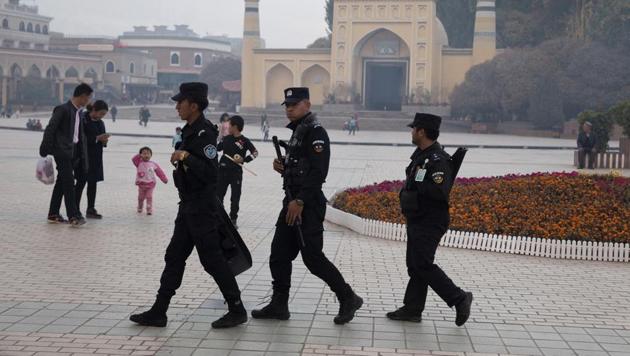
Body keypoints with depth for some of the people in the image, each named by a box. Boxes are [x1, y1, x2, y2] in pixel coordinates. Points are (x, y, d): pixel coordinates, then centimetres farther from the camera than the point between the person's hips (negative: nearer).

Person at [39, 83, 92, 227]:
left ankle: (53, 214, 19)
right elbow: (50, 130, -12)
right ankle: (74, 216, -10)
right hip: (62, 151, -8)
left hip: (73, 152, 8)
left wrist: (82, 155, 14)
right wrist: (45, 150, -13)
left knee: (61, 183, 12)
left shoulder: (78, 112, 13)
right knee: (69, 183, -10)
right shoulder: (63, 109, -12)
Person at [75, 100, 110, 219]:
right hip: (84, 156, -7)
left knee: (93, 183, 8)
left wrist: (104, 141, -6)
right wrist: (97, 138, -21)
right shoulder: (83, 120, -11)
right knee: (81, 182, -4)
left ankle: (91, 209, 14)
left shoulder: (100, 123, 10)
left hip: (96, 157, 7)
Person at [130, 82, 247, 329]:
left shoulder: (205, 133, -17)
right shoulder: (190, 131, 13)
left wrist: (186, 157, -29)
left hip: (202, 208, -10)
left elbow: (210, 172, -26)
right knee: (174, 257, 10)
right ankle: (158, 312, 15)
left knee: (212, 258, -3)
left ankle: (237, 310, 8)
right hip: (189, 206, 10)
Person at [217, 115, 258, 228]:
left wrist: (244, 159, -16)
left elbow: (255, 153, -4)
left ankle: (233, 219, 14)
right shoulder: (226, 138, 5)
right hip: (222, 171, 4)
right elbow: (217, 148, 18)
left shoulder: (244, 141, -7)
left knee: (235, 197, 4)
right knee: (218, 194, 7)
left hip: (236, 172, -4)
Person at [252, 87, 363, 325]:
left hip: (308, 206, -10)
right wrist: (282, 167, 4)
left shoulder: (315, 132, -12)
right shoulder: (297, 131, 18)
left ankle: (348, 299, 7)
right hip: (292, 202, 10)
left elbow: (318, 172, -22)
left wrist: (300, 201, -24)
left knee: (313, 258, -6)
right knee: (279, 254, 9)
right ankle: (279, 305, 17)